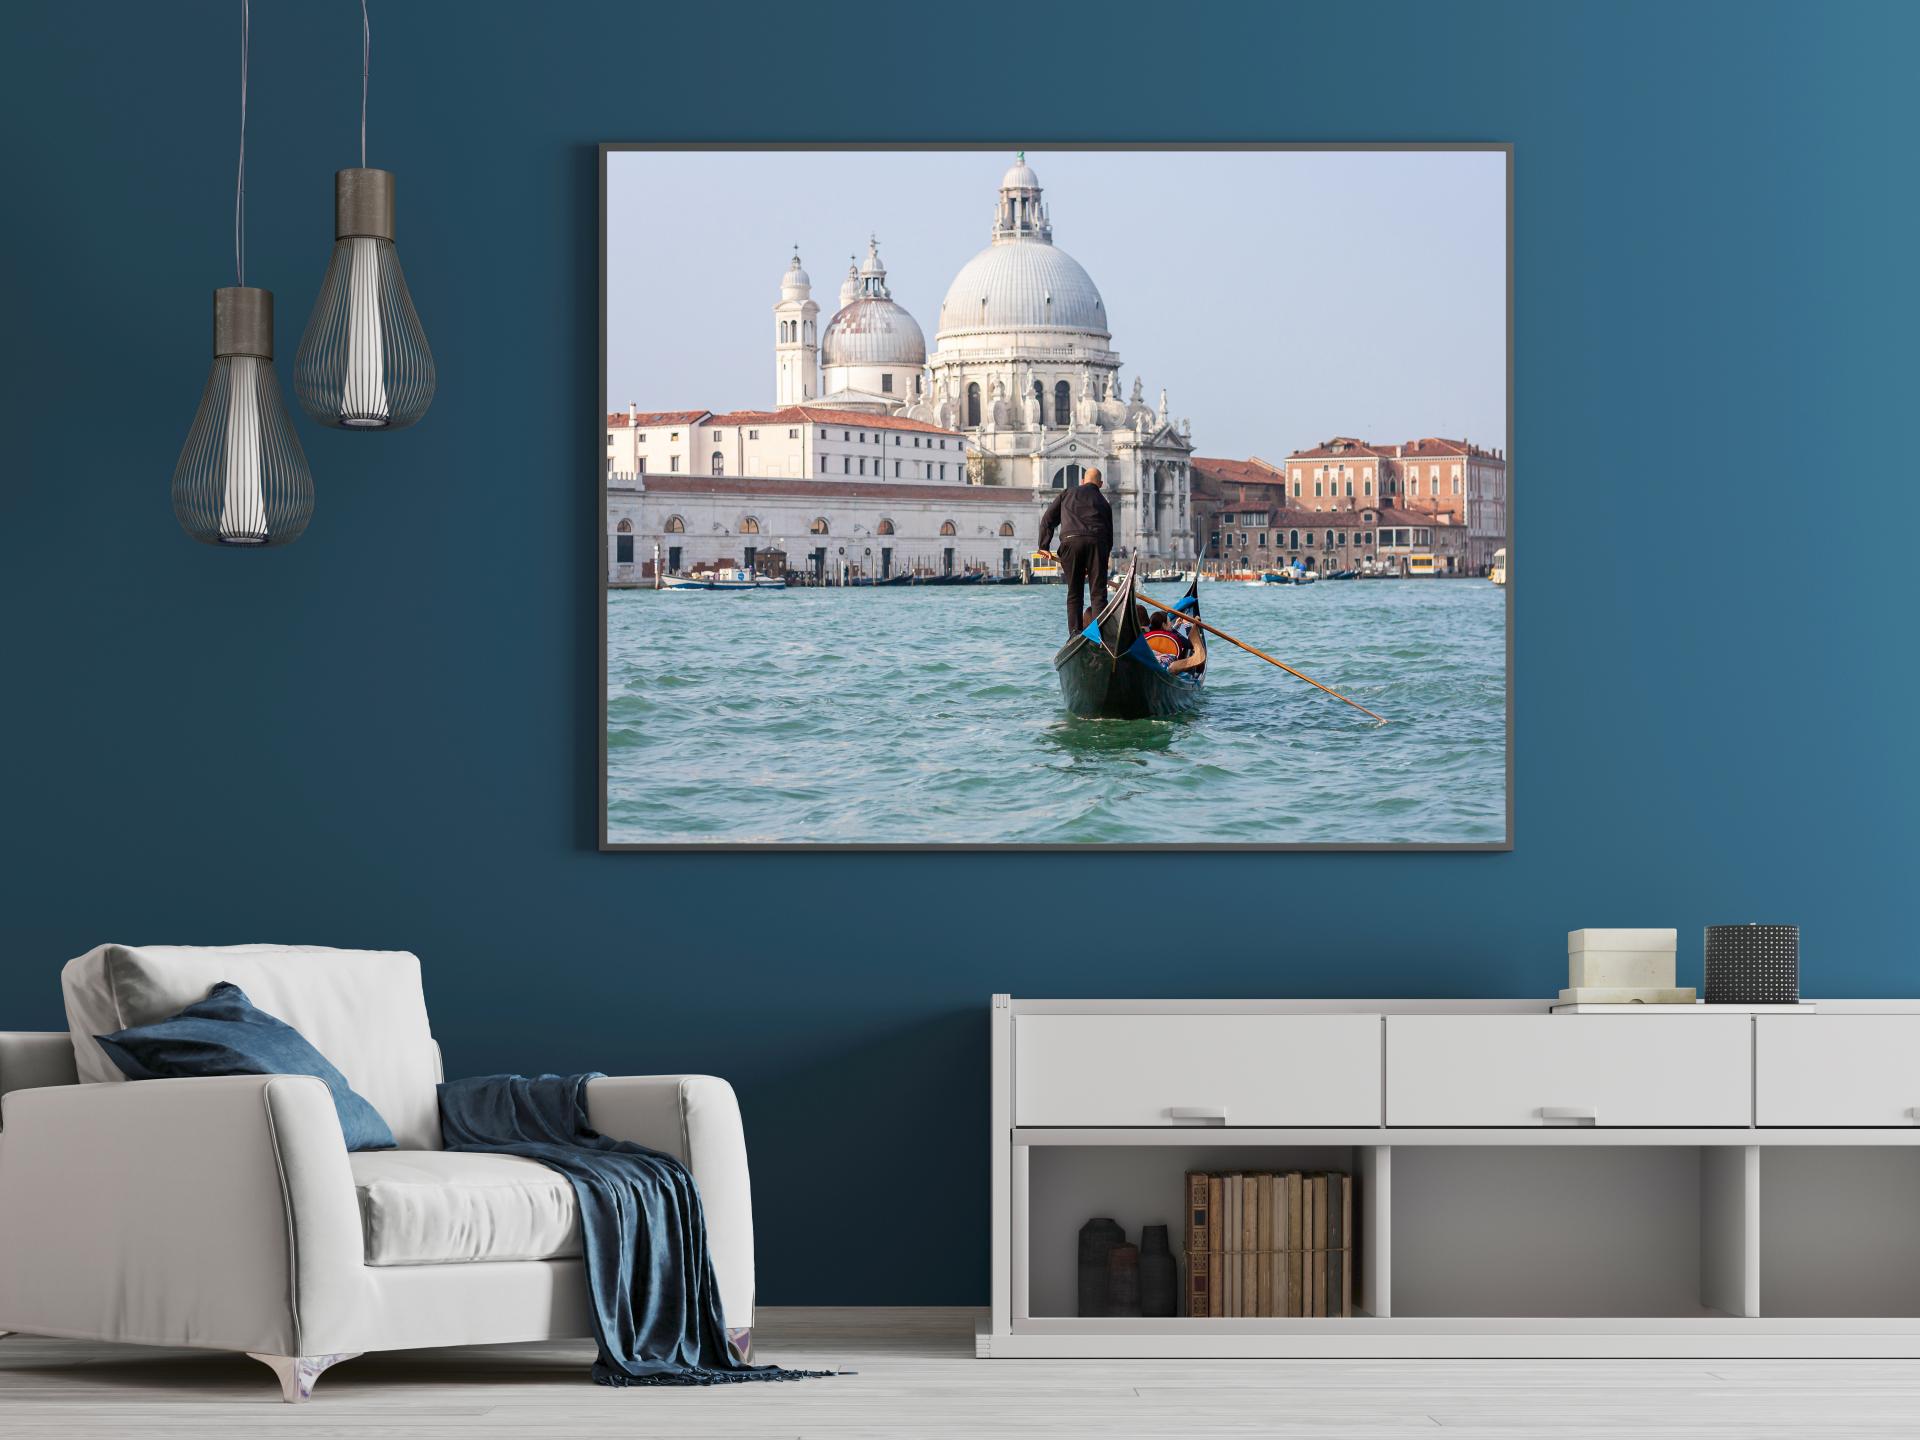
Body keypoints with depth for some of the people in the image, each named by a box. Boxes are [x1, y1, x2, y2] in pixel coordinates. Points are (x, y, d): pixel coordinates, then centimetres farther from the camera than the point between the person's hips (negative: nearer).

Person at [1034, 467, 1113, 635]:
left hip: (1070, 541, 0)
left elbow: (1047, 520, 18)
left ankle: (1075, 634, 3)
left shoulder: (1066, 494, 23)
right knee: (1099, 592, 2)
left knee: (1074, 592, 9)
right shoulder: (1103, 502, 26)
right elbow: (1110, 534, 25)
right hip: (1097, 541, 0)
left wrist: (1044, 546, 21)